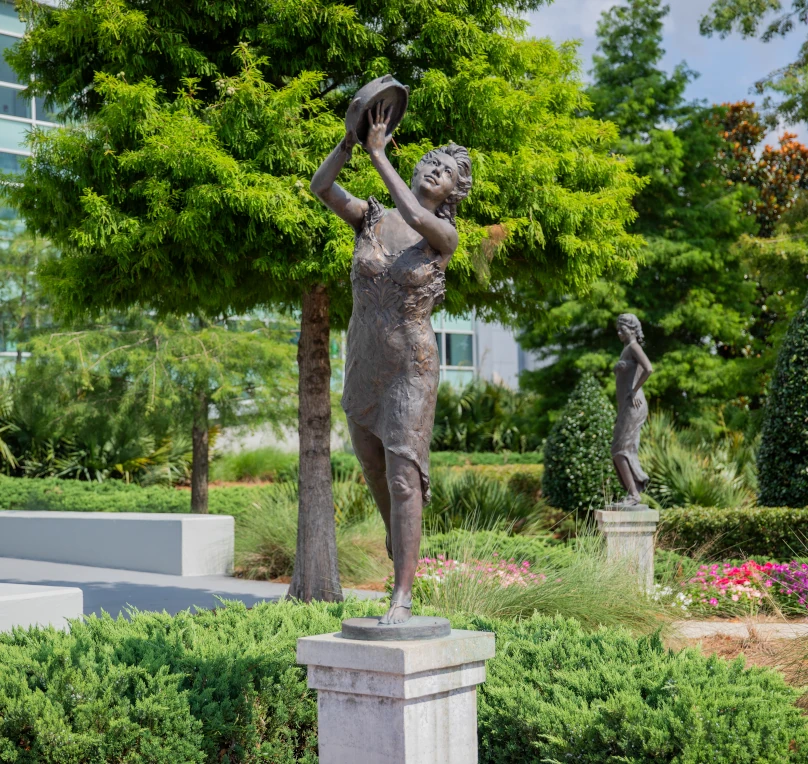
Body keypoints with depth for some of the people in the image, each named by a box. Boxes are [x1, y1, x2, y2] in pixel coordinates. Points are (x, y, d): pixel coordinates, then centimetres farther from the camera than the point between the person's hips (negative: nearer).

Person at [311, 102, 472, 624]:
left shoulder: (446, 235, -5)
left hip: (412, 368, -4)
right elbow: (321, 187, -9)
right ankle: (400, 538, 46)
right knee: (375, 470, 17)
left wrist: (378, 155, -23)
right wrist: (352, 139, -21)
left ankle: (403, 596, -11)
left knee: (403, 475, -13)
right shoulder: (372, 217, 5)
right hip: (363, 364, 5)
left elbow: (417, 219, -27)